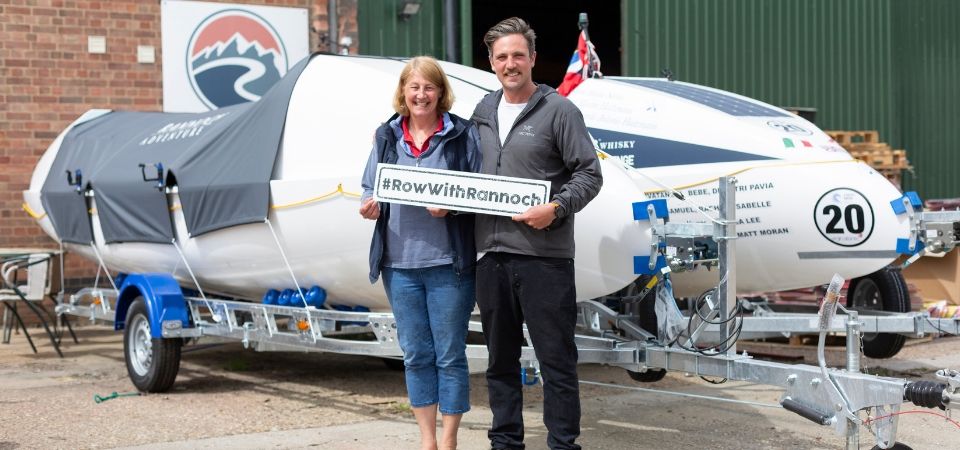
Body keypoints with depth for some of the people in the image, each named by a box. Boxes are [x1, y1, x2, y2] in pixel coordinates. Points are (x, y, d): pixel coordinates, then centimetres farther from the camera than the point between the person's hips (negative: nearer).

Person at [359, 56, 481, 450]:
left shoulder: (463, 134, 0)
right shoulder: (386, 136, 10)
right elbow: (370, 186, 15)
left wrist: (450, 207, -17)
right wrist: (370, 206, -7)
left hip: (448, 262, -3)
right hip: (399, 261, 3)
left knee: (450, 354, 1)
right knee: (416, 355, 10)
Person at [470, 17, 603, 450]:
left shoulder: (559, 110, -2)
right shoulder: (483, 112, 14)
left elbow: (589, 174, -5)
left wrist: (557, 208, -19)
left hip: (543, 253, -5)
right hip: (491, 252, 6)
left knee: (556, 358, -1)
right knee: (500, 359, 14)